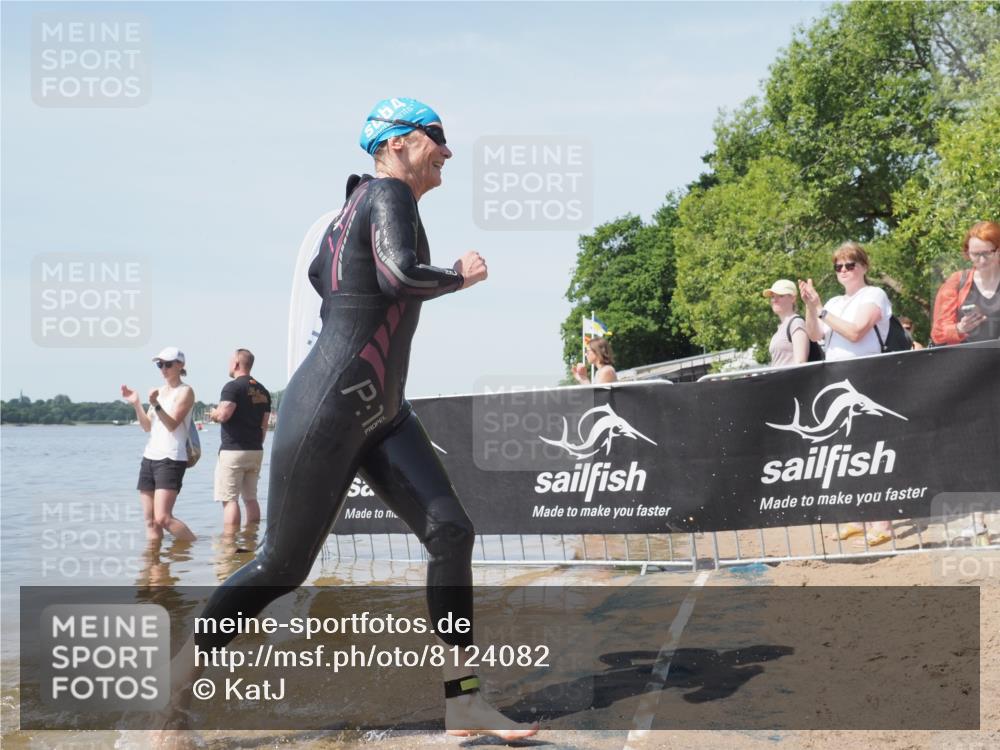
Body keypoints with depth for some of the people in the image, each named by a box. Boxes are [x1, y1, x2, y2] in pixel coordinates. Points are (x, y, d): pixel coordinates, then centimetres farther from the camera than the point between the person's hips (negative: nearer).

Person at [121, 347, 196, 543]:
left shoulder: (185, 391, -4)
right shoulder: (160, 391, 17)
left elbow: (172, 424, -15)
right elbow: (147, 426, 12)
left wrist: (156, 404, -29)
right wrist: (135, 404, -1)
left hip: (171, 460, -8)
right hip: (149, 457, 8)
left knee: (162, 518, -17)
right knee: (150, 521, 3)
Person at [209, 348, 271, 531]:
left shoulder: (233, 387, -10)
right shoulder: (262, 391, 13)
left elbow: (224, 414, -22)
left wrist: (213, 414, 0)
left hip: (233, 450, -7)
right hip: (256, 451, 7)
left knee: (229, 499, -6)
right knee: (251, 498, 13)